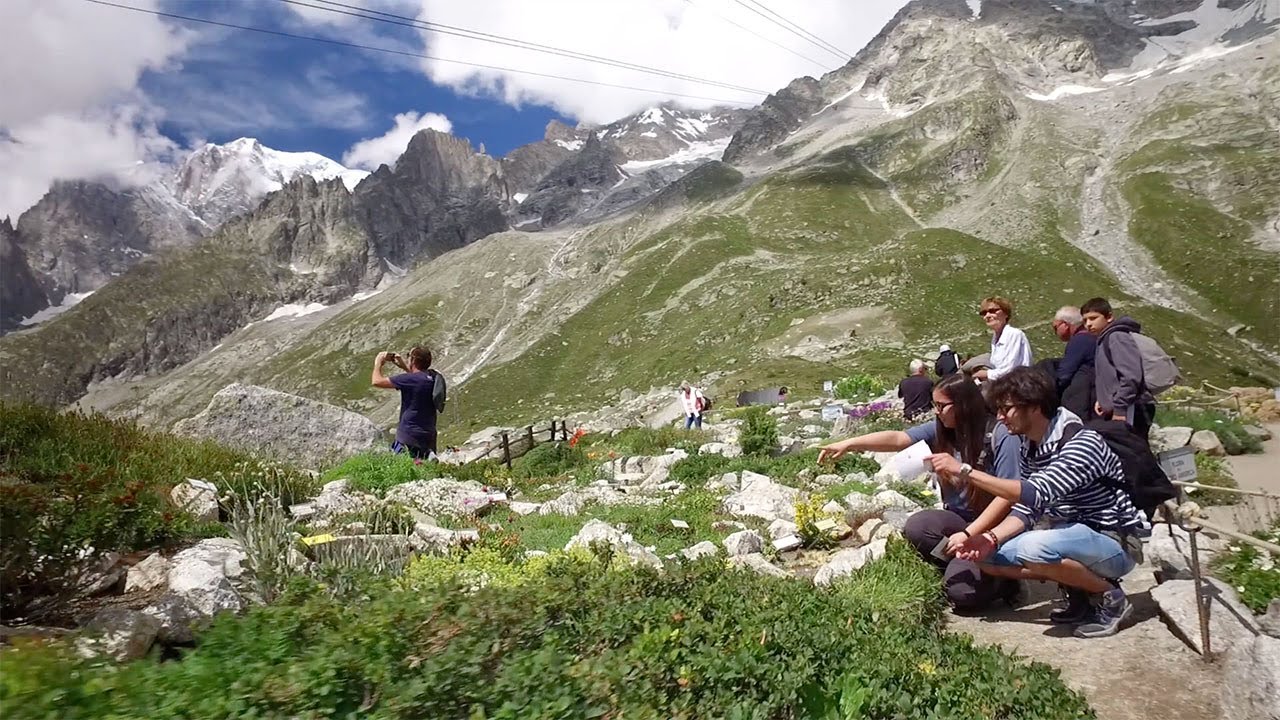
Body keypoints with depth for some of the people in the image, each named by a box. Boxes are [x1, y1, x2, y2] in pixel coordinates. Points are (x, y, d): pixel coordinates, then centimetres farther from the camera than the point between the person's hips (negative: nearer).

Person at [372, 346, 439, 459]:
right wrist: (403, 366, 26)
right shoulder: (433, 376, 2)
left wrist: (378, 363, 5)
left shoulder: (408, 379, -18)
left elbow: (377, 381, -12)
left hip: (409, 435, -7)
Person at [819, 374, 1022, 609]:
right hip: (958, 520, 5)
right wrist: (849, 444, -19)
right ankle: (963, 565, -1)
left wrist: (969, 534, -23)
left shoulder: (1001, 436, -16)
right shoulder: (941, 429, -1)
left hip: (992, 526, -5)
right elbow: (897, 439, -8)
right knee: (917, 526, -27)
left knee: (961, 592, -22)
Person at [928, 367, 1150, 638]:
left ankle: (1109, 597, -9)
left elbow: (1036, 495, -38)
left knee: (1033, 548, -35)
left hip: (1115, 542, -8)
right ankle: (1080, 589, 5)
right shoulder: (1029, 449, 2)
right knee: (985, 556, -2)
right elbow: (1025, 510, 2)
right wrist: (990, 538, -17)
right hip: (1074, 537, 8)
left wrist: (965, 471, -39)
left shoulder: (1082, 443, -25)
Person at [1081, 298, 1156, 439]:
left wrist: (1119, 408, -20)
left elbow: (1131, 376, -19)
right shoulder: (1104, 340, 21)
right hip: (1116, 412, 10)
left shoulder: (1117, 337, -8)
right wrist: (1102, 400, 9)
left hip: (1130, 412, -10)